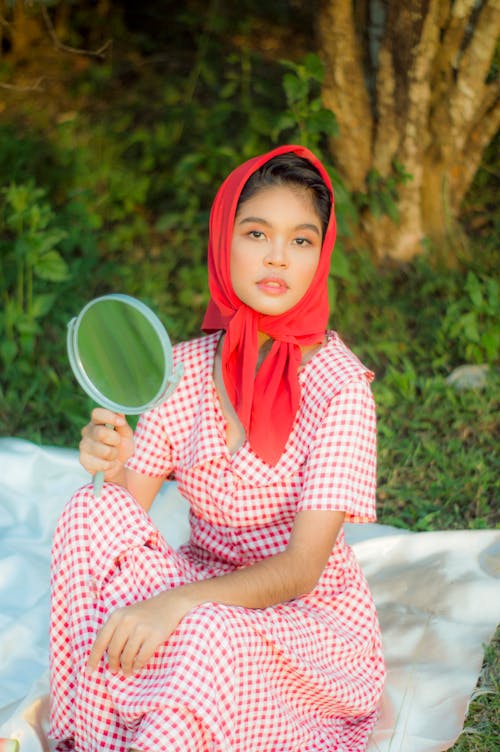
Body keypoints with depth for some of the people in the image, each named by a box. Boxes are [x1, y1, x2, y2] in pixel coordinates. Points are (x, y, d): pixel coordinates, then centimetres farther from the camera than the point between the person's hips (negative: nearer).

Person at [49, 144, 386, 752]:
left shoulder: (338, 383, -15)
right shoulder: (184, 367, -2)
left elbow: (301, 568, -21)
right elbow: (132, 511, -3)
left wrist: (178, 601, -36)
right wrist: (113, 468, -26)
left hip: (311, 616, -4)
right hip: (205, 595, 5)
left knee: (208, 633, -37)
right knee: (90, 514, -20)